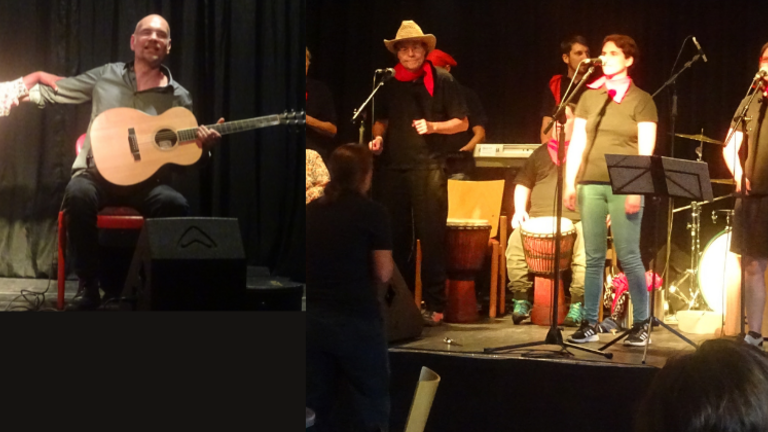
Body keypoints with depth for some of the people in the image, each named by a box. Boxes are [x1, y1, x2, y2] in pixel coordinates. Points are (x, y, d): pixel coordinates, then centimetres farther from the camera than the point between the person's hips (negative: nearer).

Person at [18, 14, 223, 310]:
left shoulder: (178, 97, 6)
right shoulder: (106, 76, 8)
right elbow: (55, 91, 14)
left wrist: (202, 145, -14)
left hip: (146, 181, 0)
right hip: (98, 174, 0)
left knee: (176, 205, -33)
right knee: (78, 195, -35)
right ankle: (88, 286, -21)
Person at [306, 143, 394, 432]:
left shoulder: (310, 211, 8)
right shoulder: (372, 212, -7)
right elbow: (383, 273, -7)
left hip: (313, 319, 5)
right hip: (357, 320, -5)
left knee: (316, 406, 10)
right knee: (372, 406, 3)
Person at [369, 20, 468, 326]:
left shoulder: (442, 81, 1)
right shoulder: (389, 84, 13)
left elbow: (462, 123, 2)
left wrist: (432, 126, -13)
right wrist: (377, 137, 5)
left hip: (428, 168, -4)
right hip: (392, 167, 4)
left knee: (431, 237, -5)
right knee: (395, 237, 6)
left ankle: (434, 306, -1)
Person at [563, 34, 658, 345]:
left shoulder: (641, 100, 3)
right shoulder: (589, 96, 13)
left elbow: (646, 150, -4)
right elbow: (577, 142, 12)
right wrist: (569, 184, 5)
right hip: (590, 185, 4)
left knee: (629, 257, -5)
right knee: (593, 258, 5)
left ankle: (641, 325, 3)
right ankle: (590, 324, 9)